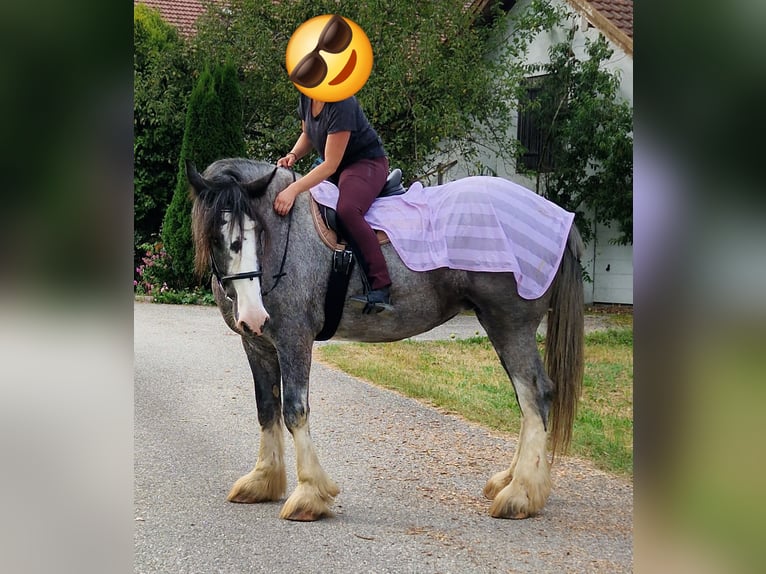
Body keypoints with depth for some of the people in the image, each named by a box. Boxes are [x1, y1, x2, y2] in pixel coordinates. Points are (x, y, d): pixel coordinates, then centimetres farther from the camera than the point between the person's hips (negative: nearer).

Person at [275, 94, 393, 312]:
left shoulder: (341, 104, -28)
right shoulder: (307, 97, -1)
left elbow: (331, 164, -29)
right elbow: (308, 134, 18)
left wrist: (294, 190, -37)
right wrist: (293, 155, -5)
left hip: (367, 163, -10)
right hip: (335, 168, 10)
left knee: (347, 210, -35)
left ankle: (380, 288, -37)